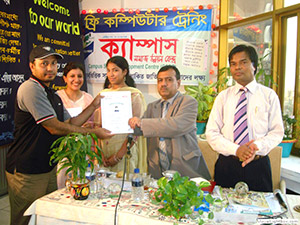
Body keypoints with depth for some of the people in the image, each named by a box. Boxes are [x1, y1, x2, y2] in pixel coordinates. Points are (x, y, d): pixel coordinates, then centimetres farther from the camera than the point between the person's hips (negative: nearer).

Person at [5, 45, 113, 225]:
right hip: (27, 172, -9)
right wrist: (94, 132, -15)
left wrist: (94, 106, 5)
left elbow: (70, 124, 14)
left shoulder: (53, 95, 14)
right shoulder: (30, 88, -17)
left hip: (48, 167, 9)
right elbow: (55, 128, -21)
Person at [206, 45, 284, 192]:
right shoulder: (223, 97, 4)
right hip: (226, 164, 1)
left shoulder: (269, 95, 3)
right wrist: (235, 149, -15)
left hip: (258, 165, 0)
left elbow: (277, 132, 1)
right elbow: (211, 133, -1)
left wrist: (257, 147, -18)